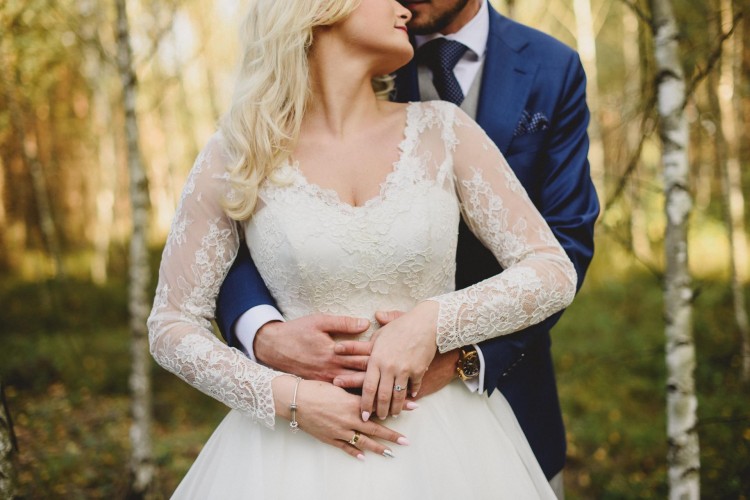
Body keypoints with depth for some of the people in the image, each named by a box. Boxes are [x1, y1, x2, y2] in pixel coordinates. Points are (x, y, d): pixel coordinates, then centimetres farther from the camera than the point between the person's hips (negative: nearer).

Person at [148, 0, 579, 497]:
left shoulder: (441, 129, -2)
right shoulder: (235, 159, -4)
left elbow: (554, 273, -2)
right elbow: (171, 325, 0)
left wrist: (431, 320, -17)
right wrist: (287, 397, -14)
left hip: (447, 437, 2)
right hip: (306, 438, -1)